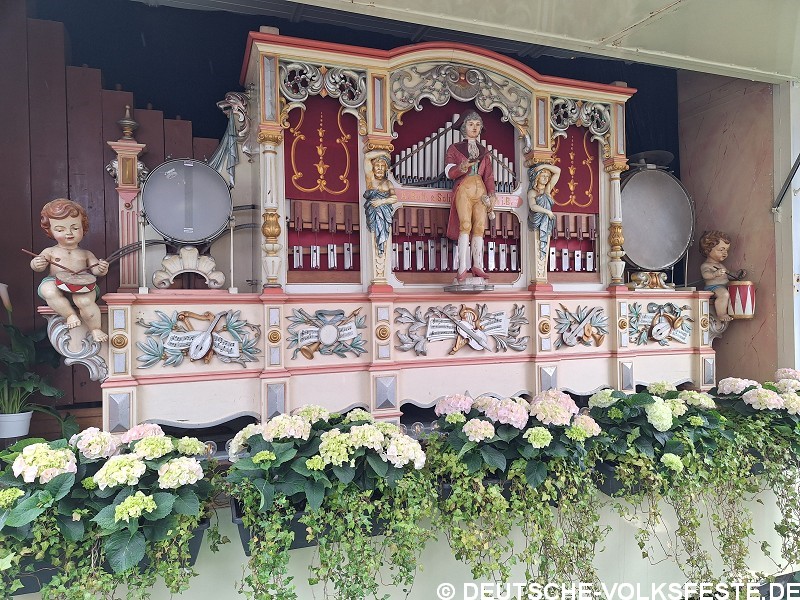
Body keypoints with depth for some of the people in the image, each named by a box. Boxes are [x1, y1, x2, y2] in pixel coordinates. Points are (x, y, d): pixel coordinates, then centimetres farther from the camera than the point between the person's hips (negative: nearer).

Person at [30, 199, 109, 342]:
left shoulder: (86, 254, 21)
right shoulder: (50, 251, 17)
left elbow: (95, 270, 10)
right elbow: (37, 266, 4)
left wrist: (101, 269, -16)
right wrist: (37, 264, -22)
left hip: (81, 287, -1)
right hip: (56, 284, 1)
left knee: (85, 301, -35)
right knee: (48, 290, -36)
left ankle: (95, 329, -16)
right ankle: (70, 314, -20)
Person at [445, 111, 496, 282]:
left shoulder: (484, 151, 23)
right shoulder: (454, 148, 13)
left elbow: (489, 175, 16)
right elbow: (449, 171, 0)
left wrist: (491, 194, 1)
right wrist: (462, 168, -21)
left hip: (480, 191, 4)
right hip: (463, 190, -4)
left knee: (480, 226, -9)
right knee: (465, 225, -21)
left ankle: (477, 266, -10)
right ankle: (463, 268, -25)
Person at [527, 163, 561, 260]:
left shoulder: (548, 189, 8)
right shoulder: (532, 192, -5)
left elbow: (558, 171, 6)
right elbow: (533, 206, -22)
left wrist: (543, 166, 0)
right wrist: (548, 212, -20)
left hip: (547, 223, 3)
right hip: (537, 222, -3)